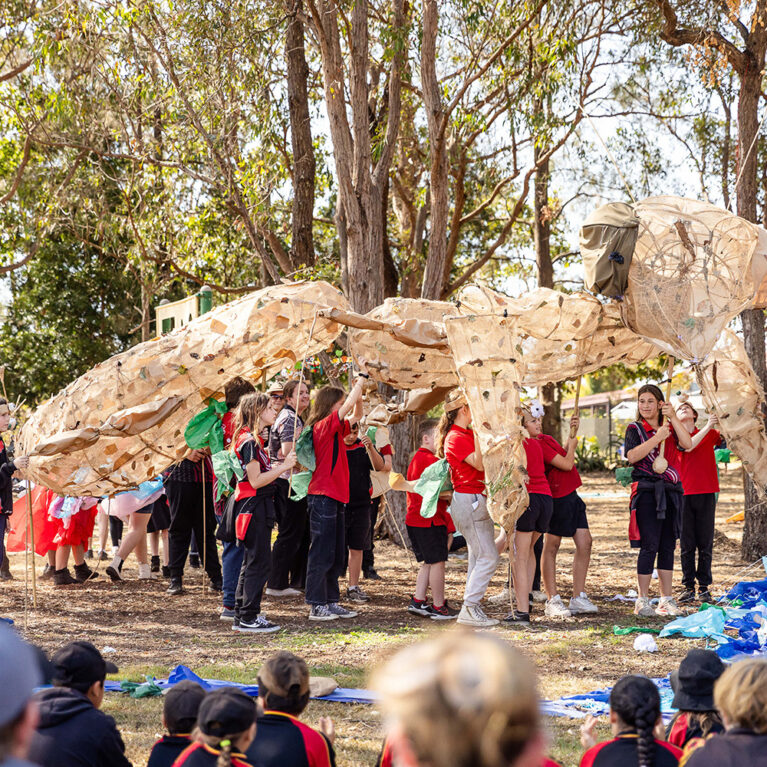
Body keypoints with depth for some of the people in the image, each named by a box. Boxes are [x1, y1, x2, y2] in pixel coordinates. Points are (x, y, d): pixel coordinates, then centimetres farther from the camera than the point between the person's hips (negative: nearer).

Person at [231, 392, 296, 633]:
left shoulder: (252, 439, 16)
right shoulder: (249, 441, -15)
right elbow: (256, 480, -19)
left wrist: (281, 464, 16)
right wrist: (283, 466, -17)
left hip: (256, 506, 11)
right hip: (254, 506, -11)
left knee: (251, 561, 13)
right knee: (259, 561, -8)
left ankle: (242, 616, 17)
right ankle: (249, 618, -6)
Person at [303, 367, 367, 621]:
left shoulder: (335, 428, 14)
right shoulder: (323, 426, -11)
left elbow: (356, 414, 26)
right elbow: (349, 406, -20)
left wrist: (359, 389, 10)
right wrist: (362, 377, -10)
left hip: (335, 498, 10)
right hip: (322, 497, -9)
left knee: (336, 555, 13)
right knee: (322, 553, -6)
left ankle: (331, 602, 19)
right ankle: (316, 606, -2)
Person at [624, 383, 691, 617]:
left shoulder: (670, 429, 13)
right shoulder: (635, 429, 4)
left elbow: (687, 444, -6)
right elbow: (632, 456, -12)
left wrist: (673, 418, -12)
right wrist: (657, 437, -18)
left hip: (671, 492, 4)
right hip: (647, 491, -4)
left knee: (668, 545, 7)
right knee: (649, 545, -9)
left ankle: (666, 599, 13)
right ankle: (642, 600, -4)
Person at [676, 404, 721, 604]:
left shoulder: (710, 434, 12)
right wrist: (708, 426, -17)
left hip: (707, 493, 1)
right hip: (684, 493, -1)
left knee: (705, 543, 2)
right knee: (686, 543, 0)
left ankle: (704, 587, 8)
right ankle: (688, 587, 7)